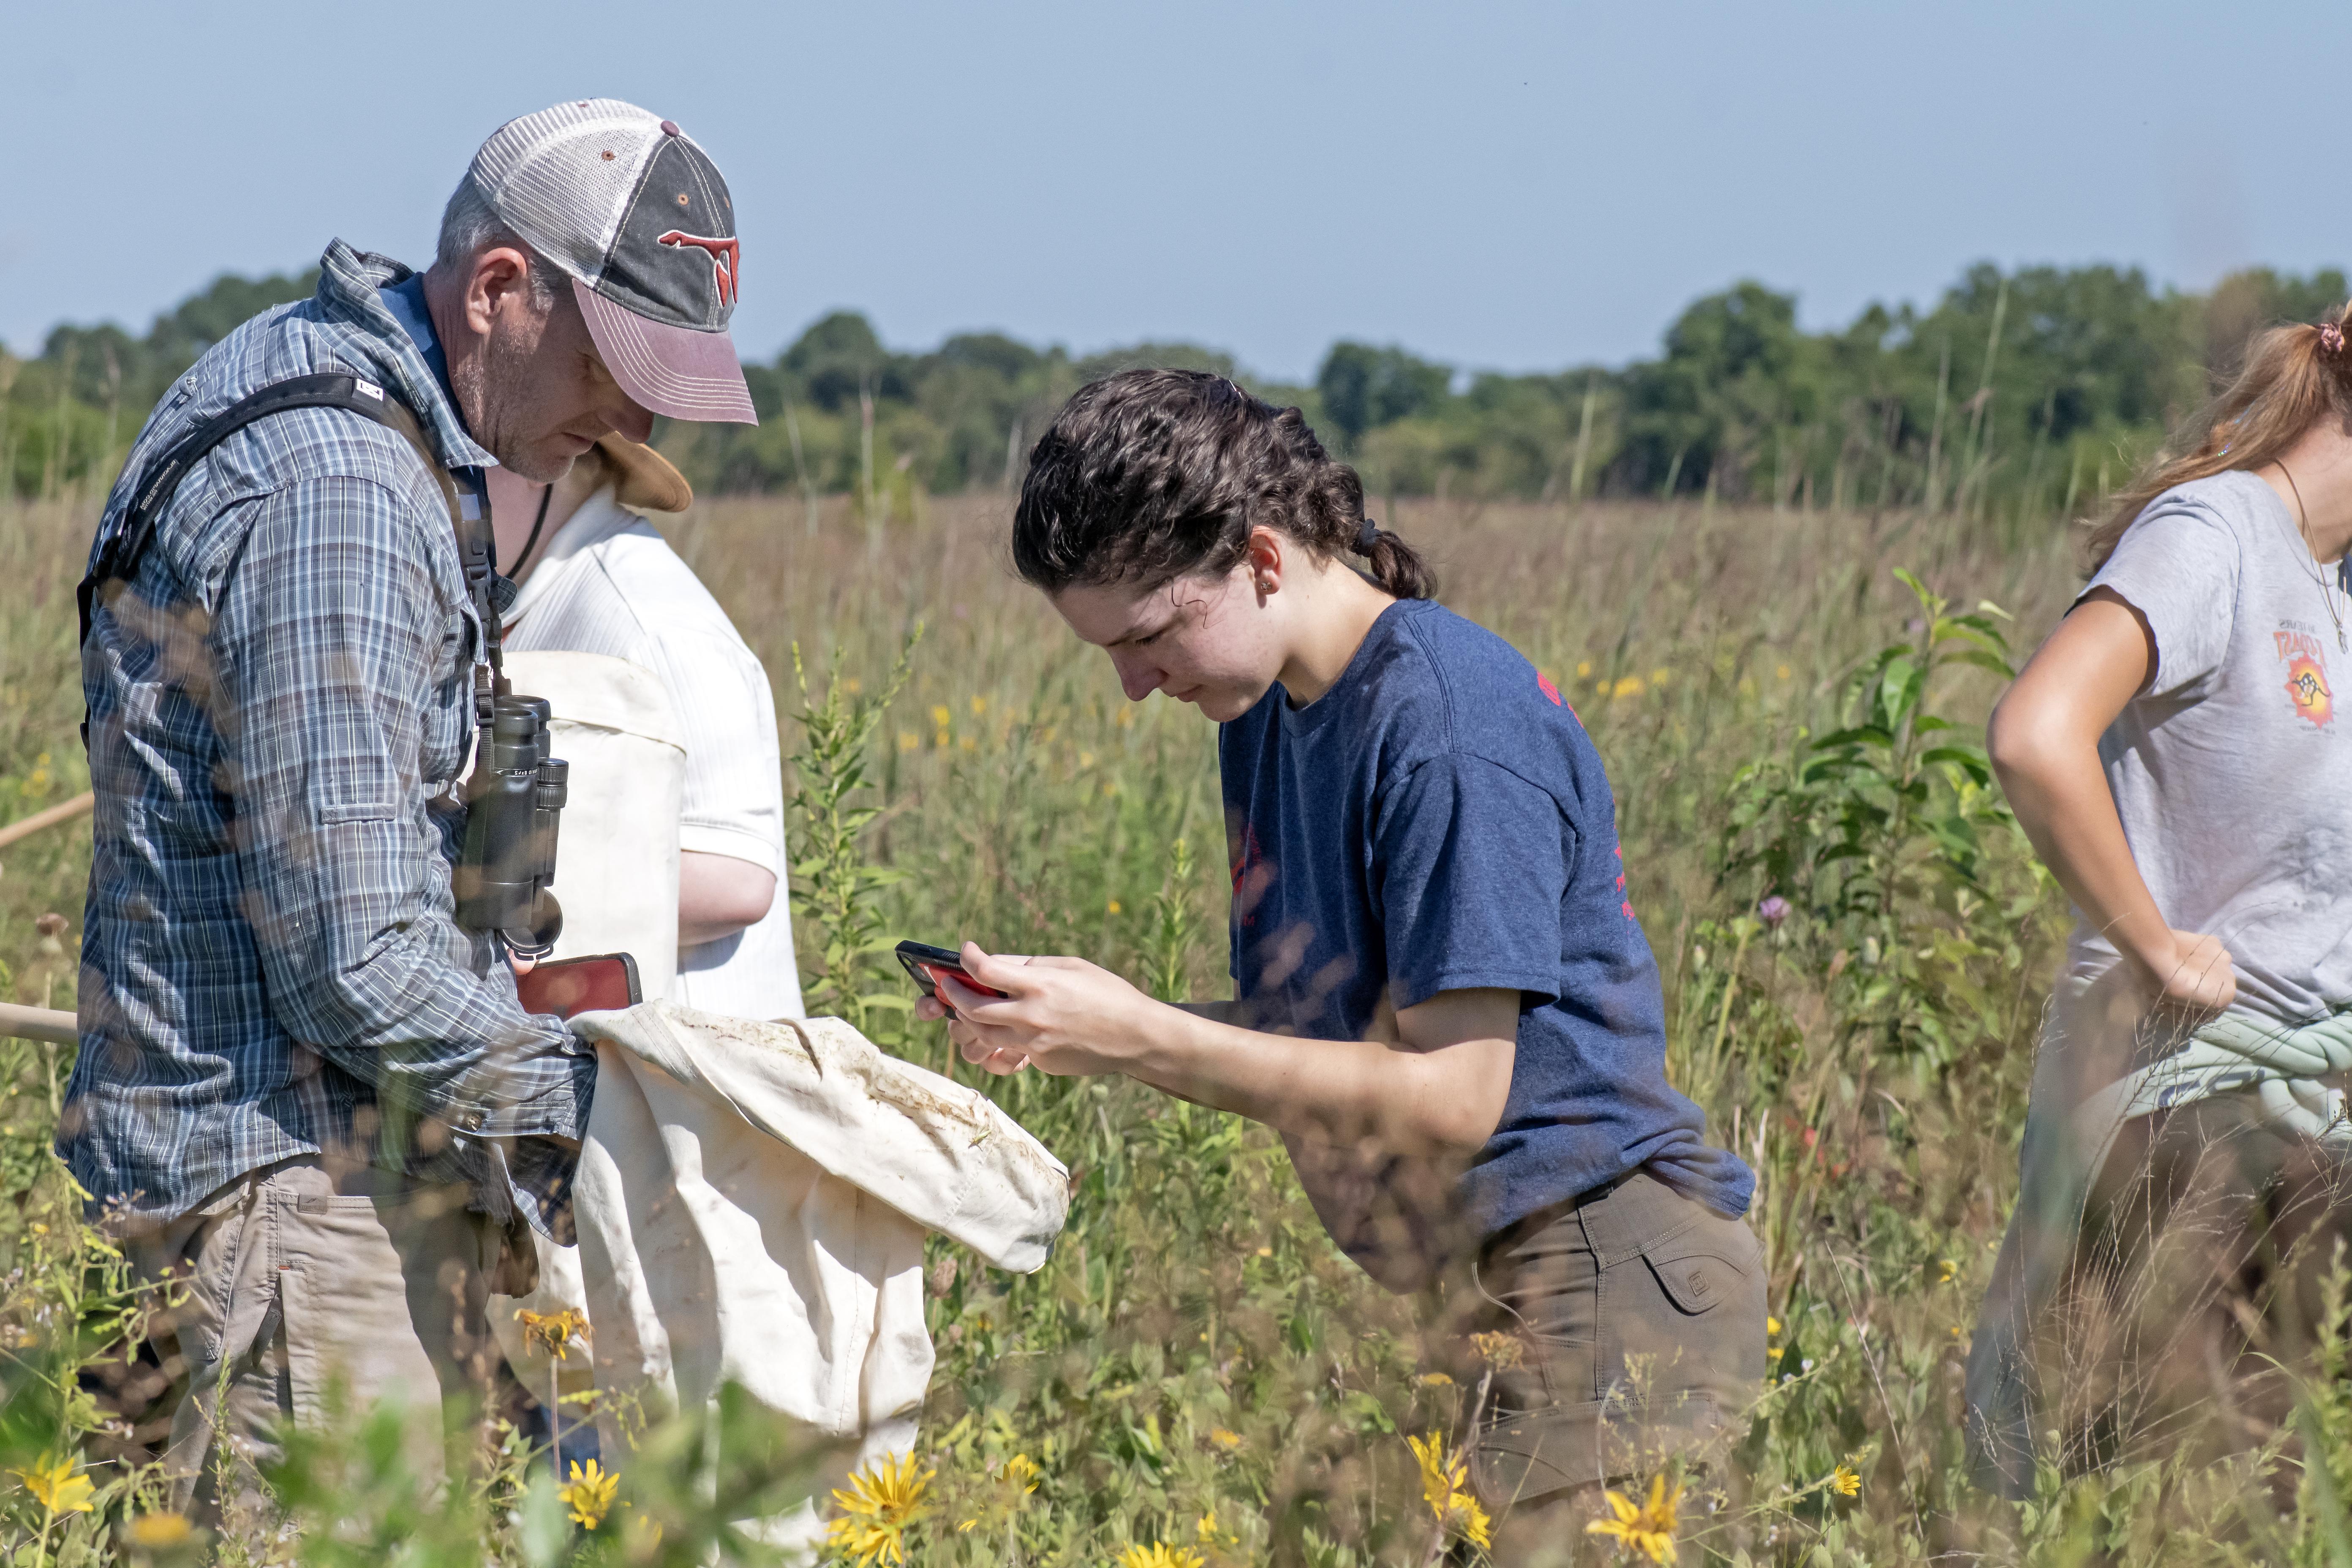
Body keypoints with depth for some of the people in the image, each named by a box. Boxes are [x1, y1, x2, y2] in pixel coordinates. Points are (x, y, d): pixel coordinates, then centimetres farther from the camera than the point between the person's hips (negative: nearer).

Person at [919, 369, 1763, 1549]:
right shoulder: (1263, 711, 11)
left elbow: (1450, 1096, -20)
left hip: (1599, 1282, -8)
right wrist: (1070, 1028, -4)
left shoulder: (1451, 723, -17)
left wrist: (1137, 1038, -19)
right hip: (1448, 1280, 8)